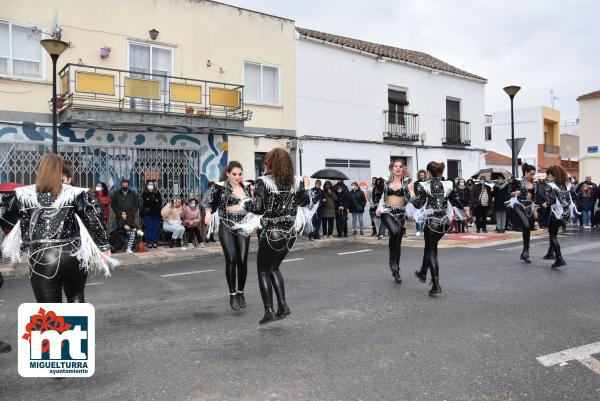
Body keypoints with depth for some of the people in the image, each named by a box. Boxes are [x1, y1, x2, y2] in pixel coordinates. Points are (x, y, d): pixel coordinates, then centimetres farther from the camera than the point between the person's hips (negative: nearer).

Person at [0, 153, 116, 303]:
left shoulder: (23, 195, 1)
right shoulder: (75, 193, -2)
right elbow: (93, 220, -4)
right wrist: (104, 247, 1)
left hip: (41, 260, -1)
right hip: (73, 257, 1)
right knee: (76, 300, 24)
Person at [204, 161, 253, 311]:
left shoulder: (246, 187, 11)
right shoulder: (220, 187, -1)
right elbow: (210, 203, -3)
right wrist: (208, 213, -22)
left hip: (243, 227, 4)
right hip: (227, 227, -3)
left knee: (242, 261, 2)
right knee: (231, 259, -14)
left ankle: (240, 293, 19)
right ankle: (232, 295, -2)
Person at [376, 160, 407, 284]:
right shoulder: (387, 182, 11)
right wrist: (379, 207, 4)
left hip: (400, 213, 0)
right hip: (387, 212, 0)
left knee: (398, 241, 5)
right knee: (394, 231, -31)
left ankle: (396, 271, 19)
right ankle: (392, 260, -11)